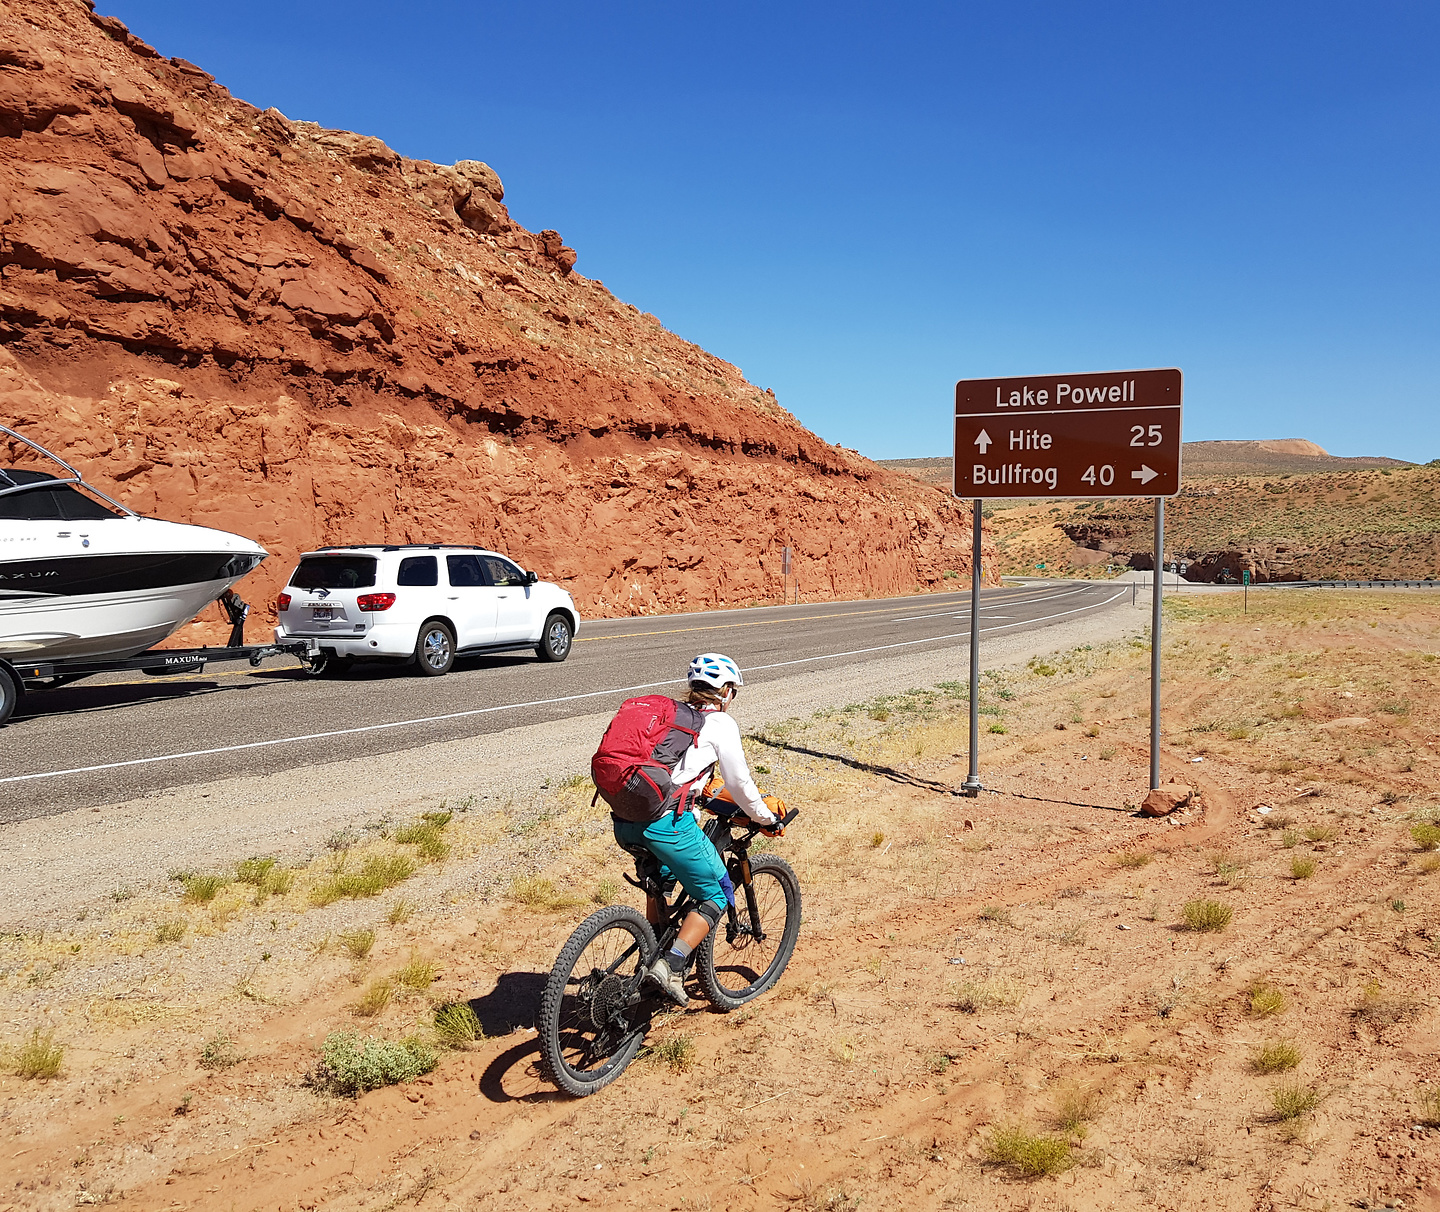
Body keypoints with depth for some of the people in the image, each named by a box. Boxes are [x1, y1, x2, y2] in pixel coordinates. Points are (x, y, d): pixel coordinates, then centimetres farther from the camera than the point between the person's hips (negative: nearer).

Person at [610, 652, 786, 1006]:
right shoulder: (720, 723, 5)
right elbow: (738, 784, 8)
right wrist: (767, 817, 22)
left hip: (624, 821, 7)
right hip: (666, 823, -7)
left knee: (661, 876, 35)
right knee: (717, 896, 10)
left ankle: (651, 959, 36)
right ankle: (672, 963, -6)